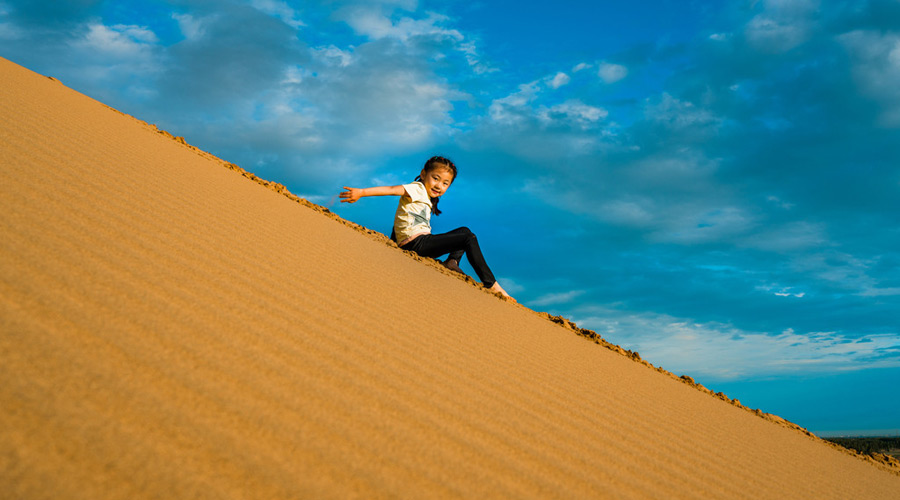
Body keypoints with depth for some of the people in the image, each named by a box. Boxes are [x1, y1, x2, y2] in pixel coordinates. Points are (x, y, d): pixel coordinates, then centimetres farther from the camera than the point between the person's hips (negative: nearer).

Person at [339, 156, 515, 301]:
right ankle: (491, 284, -13)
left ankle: (452, 262, -4)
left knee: (463, 231, 23)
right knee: (469, 238, -12)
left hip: (422, 245, 10)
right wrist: (361, 192, -29)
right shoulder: (417, 189, -2)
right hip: (415, 242, -10)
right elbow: (392, 190, -17)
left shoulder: (426, 200, 26)